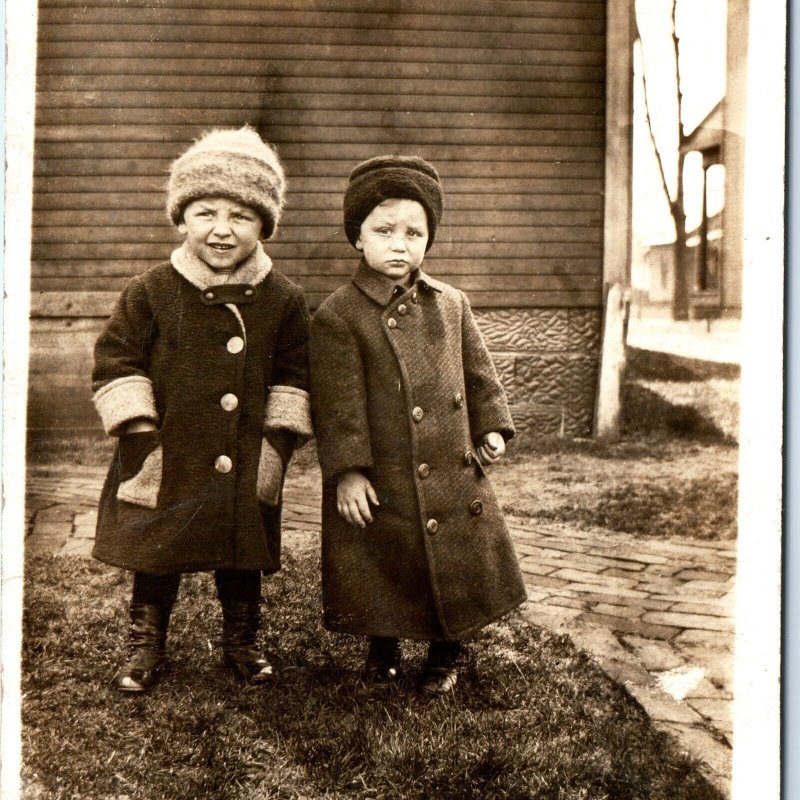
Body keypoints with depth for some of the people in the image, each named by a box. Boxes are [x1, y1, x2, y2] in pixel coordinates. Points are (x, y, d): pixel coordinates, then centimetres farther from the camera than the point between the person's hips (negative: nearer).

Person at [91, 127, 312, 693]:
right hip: (165, 464, -1)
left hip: (246, 469, 1)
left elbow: (293, 376, 2)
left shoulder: (283, 300, -4)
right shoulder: (151, 293, -8)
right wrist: (139, 437, -11)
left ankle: (242, 642, 37)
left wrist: (278, 443, -5)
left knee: (243, 561, 16)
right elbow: (117, 361, -5)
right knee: (155, 559, 13)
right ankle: (146, 646, 32)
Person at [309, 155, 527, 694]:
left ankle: (447, 654, 34)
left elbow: (479, 374, 14)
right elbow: (339, 403, -12)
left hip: (454, 472, 4)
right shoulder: (339, 316, -9)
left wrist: (491, 428, 5)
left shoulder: (452, 304, 6)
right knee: (382, 570, 8)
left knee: (458, 567, 12)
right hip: (381, 483, -4)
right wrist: (347, 469, -16)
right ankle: (385, 647, 35)